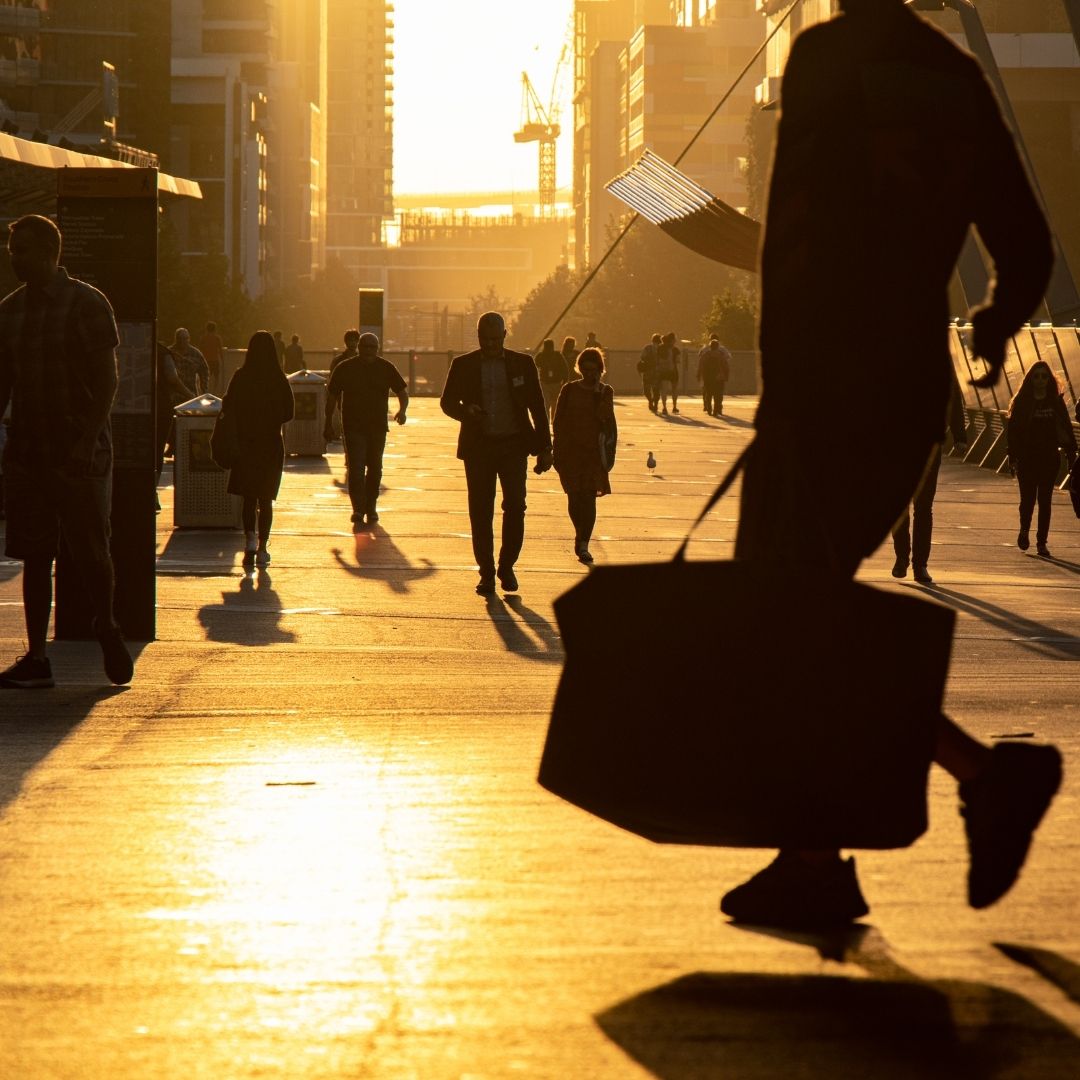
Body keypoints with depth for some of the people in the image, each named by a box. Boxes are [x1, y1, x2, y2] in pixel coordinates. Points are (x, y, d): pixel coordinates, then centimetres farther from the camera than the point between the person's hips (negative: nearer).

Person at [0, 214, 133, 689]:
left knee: (91, 551, -1)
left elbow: (107, 380, -9)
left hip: (80, 453, -5)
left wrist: (87, 441, -19)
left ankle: (106, 628, 25)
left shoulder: (86, 303, -7)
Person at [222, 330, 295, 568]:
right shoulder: (280, 380, -7)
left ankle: (250, 539, -14)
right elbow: (289, 413, -2)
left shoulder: (240, 377, -8)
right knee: (266, 499, 10)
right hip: (272, 443, 0)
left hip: (246, 443, 0)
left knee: (248, 497, 9)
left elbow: (228, 409, -5)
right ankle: (262, 549, 8)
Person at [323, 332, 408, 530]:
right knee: (356, 470, -12)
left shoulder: (386, 368, 1)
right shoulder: (345, 368, -2)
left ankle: (370, 507, 27)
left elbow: (402, 392, 7)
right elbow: (332, 396, 6)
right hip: (353, 428, -3)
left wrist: (402, 410, -14)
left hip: (378, 428, 3)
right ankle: (358, 513, -16)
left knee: (375, 469, 12)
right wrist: (329, 424, 7)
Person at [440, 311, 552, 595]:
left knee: (515, 506, -11)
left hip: (513, 445, 0)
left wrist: (545, 448, 4)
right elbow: (447, 401, 7)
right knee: (480, 512, 0)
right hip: (478, 446, 0)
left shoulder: (522, 363, 5)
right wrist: (466, 411, -16)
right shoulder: (463, 365, 4)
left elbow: (537, 407, 8)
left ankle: (506, 566, 7)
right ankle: (486, 573, 9)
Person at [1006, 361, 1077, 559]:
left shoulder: (1056, 402, 4)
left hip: (1050, 459, 1)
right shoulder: (1021, 402, 0)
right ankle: (1024, 529, 25)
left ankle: (1042, 542, 8)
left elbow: (1066, 429, 4)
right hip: (1027, 459, -1)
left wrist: (1071, 453, -3)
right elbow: (1012, 430, -3)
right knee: (1028, 498, -4)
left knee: (1045, 500, 1)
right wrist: (1013, 456, -11)